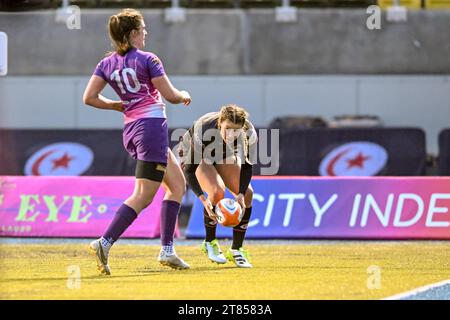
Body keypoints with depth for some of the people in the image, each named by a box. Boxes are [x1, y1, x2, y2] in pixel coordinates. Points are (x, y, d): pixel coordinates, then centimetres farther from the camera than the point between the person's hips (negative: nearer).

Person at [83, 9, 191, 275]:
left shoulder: (106, 64, 10)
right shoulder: (148, 60, -7)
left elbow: (89, 97, 2)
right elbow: (171, 95, -7)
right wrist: (185, 96, 15)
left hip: (131, 129, 8)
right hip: (152, 124, -8)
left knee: (178, 185, 16)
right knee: (143, 196, -9)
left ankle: (167, 250, 10)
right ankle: (105, 243, -20)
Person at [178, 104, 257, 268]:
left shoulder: (248, 133, -31)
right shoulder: (203, 131, -41)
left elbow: (246, 166, -17)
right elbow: (189, 170, -34)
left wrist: (241, 194, -32)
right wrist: (203, 199, -46)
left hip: (223, 156, 4)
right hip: (193, 155, -4)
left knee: (247, 193, -14)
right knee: (217, 191, -29)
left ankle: (236, 250, -3)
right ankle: (209, 243, -8)